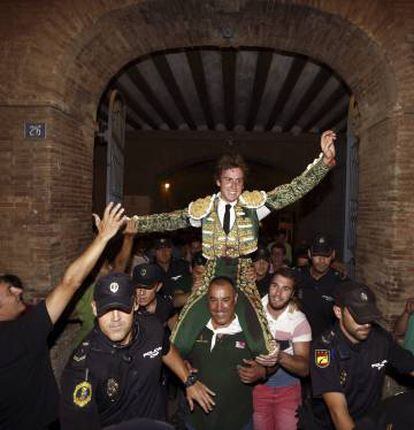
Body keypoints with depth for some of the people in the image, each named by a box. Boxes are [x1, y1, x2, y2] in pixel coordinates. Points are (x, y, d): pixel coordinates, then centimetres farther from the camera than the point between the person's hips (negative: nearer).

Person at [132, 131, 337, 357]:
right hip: (211, 279, 1)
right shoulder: (204, 208, 2)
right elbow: (168, 220, 7)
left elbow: (295, 189, -8)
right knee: (179, 342, 0)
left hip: (243, 279, -1)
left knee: (262, 346, -11)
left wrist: (326, 159, -17)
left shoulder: (254, 203, -2)